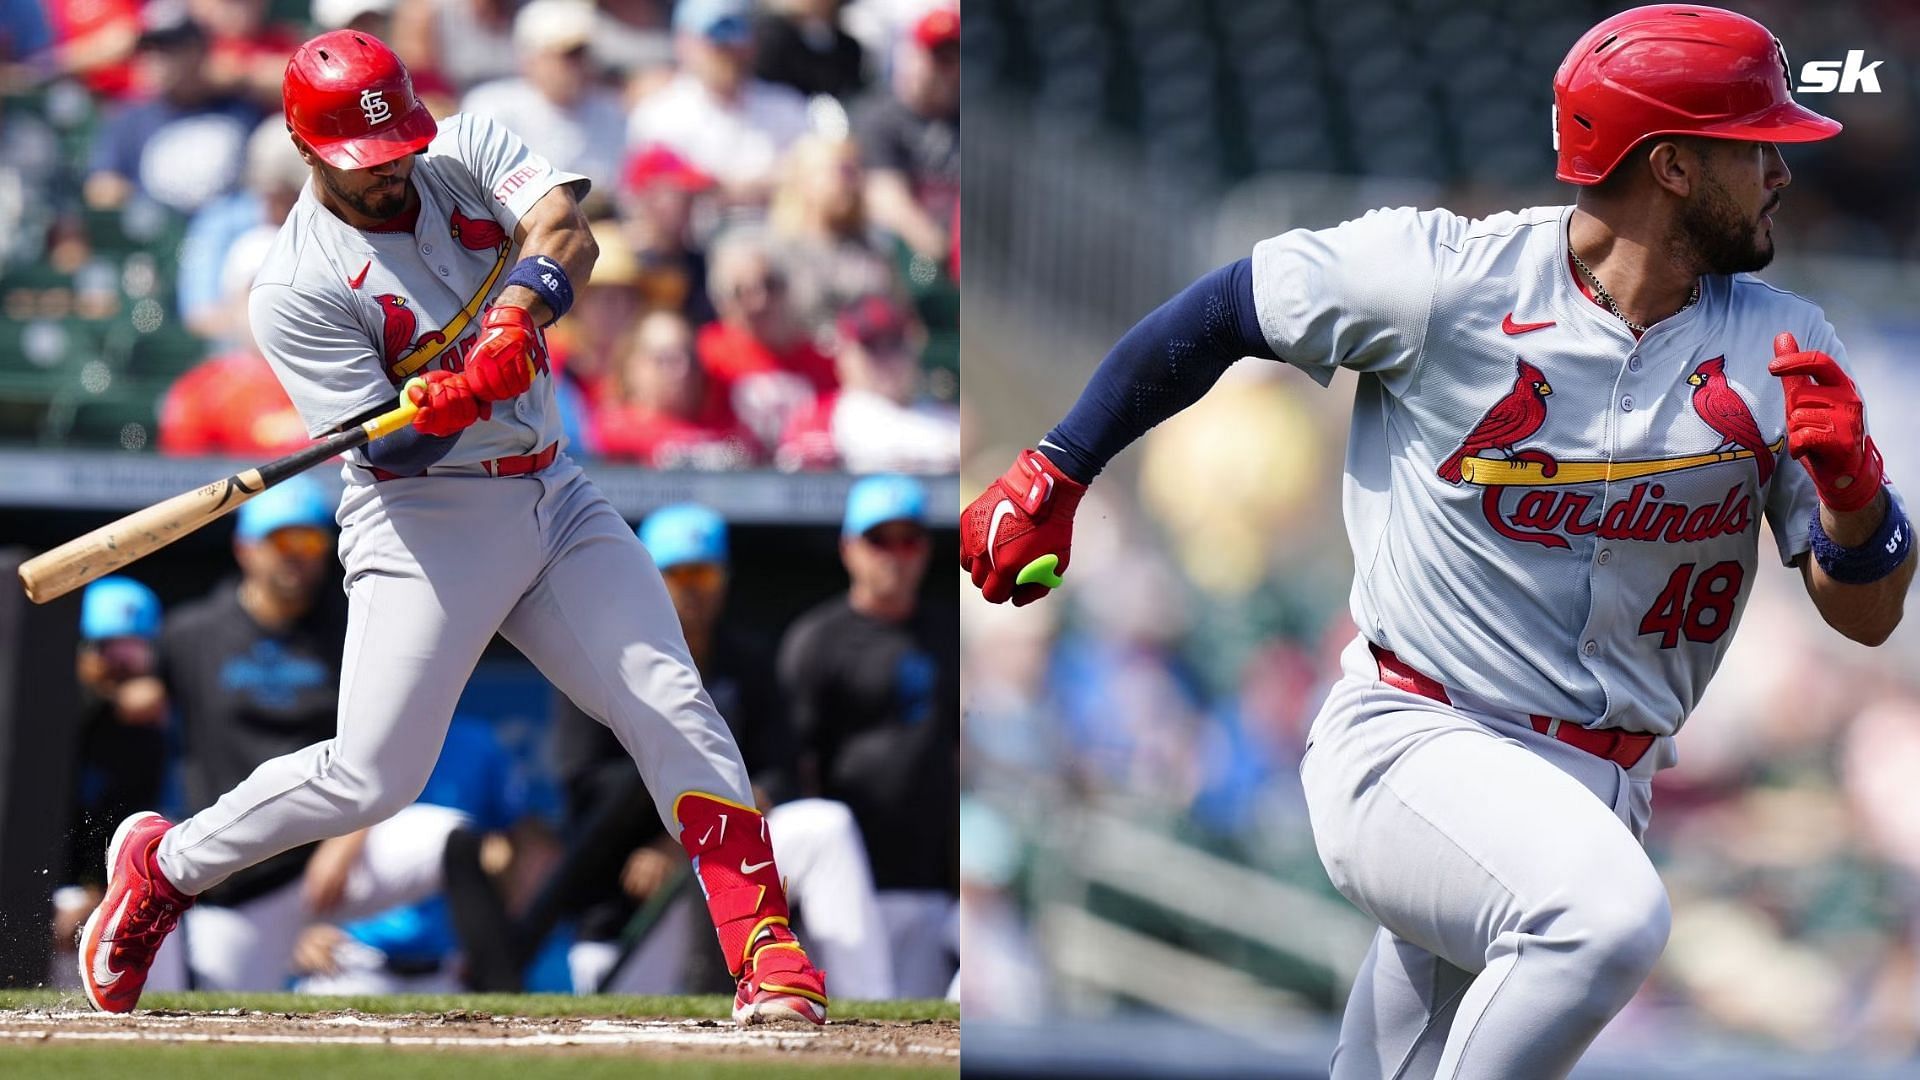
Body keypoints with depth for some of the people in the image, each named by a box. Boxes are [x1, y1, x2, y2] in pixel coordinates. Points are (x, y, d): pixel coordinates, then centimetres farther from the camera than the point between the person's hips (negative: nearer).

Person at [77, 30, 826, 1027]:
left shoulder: (467, 155, 2)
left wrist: (524, 302, -36)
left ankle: (764, 950, -9)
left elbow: (567, 232, -15)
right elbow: (384, 448, -18)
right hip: (425, 522, -5)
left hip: (553, 498, 5)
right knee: (371, 780, -10)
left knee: (674, 708, -8)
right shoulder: (298, 290, -13)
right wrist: (455, 399, -38)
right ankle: (162, 867, 12)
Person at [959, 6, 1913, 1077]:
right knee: (1610, 916, -34)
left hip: (1605, 788, 5)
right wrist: (1055, 473, 9)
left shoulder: (1784, 346, 0)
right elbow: (1219, 311, 5)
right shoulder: (1442, 277, -11)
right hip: (1411, 747, -5)